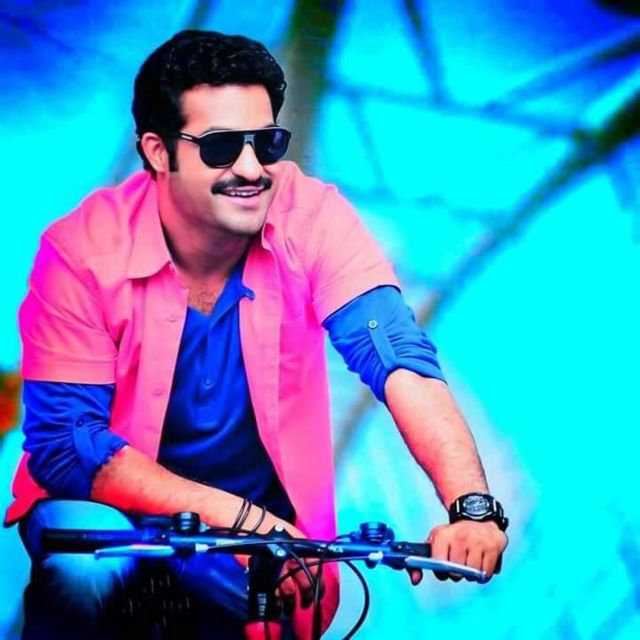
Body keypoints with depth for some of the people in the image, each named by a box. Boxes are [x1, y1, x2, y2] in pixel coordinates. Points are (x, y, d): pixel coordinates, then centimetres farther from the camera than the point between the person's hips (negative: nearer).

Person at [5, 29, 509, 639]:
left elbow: (398, 358, -28)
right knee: (85, 564, -32)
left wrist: (472, 505, -46)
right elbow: (64, 444, -23)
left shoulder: (311, 218, -18)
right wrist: (238, 516, -34)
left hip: (262, 514, 5)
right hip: (117, 502, -4)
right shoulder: (82, 251, -20)